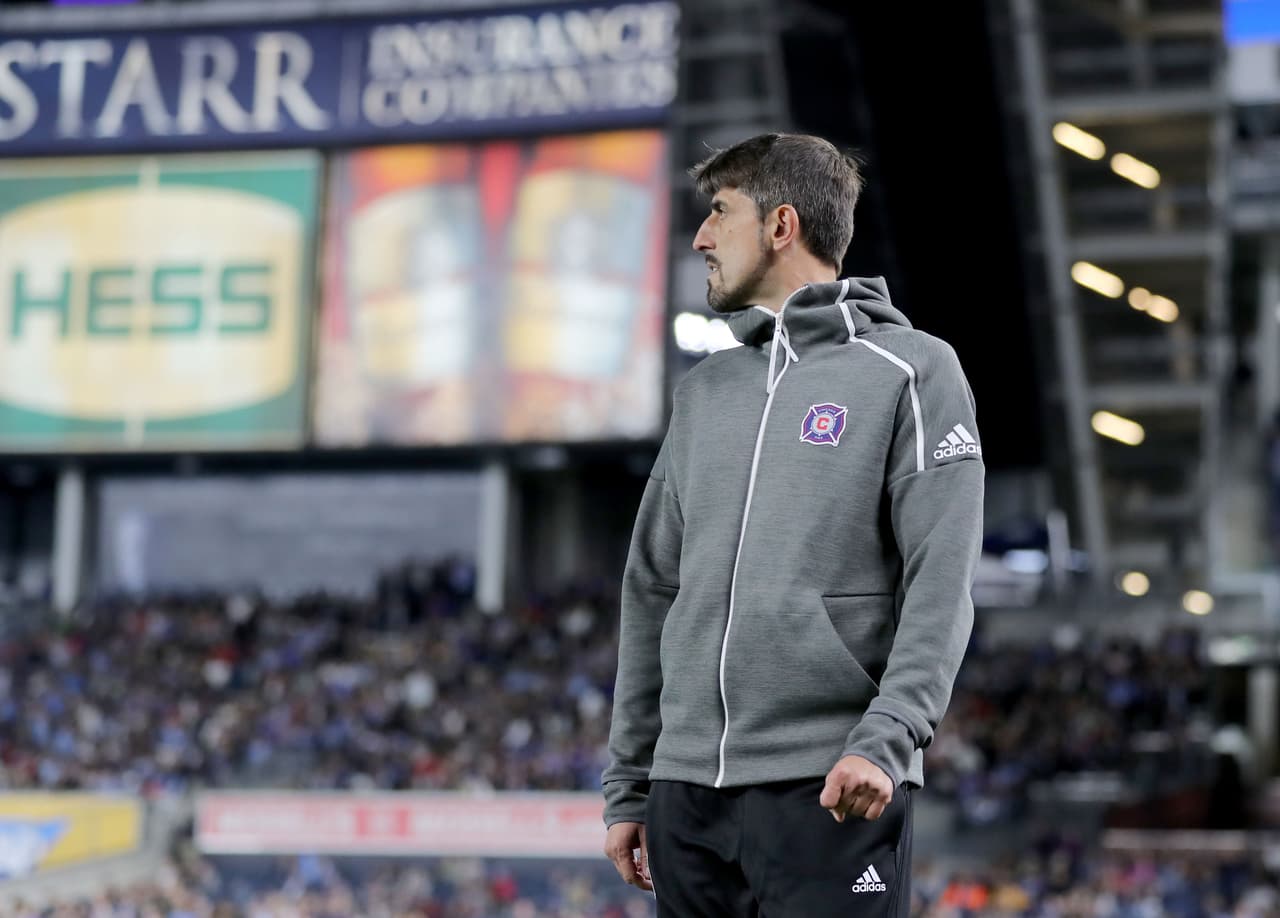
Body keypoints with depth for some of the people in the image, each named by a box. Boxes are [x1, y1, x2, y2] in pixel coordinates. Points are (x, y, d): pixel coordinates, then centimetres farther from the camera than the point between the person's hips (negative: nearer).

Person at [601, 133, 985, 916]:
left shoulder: (908, 370, 1)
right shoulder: (705, 392, 18)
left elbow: (941, 583, -8)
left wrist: (886, 739, -21)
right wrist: (628, 786, 15)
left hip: (828, 790, -6)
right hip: (687, 792, 6)